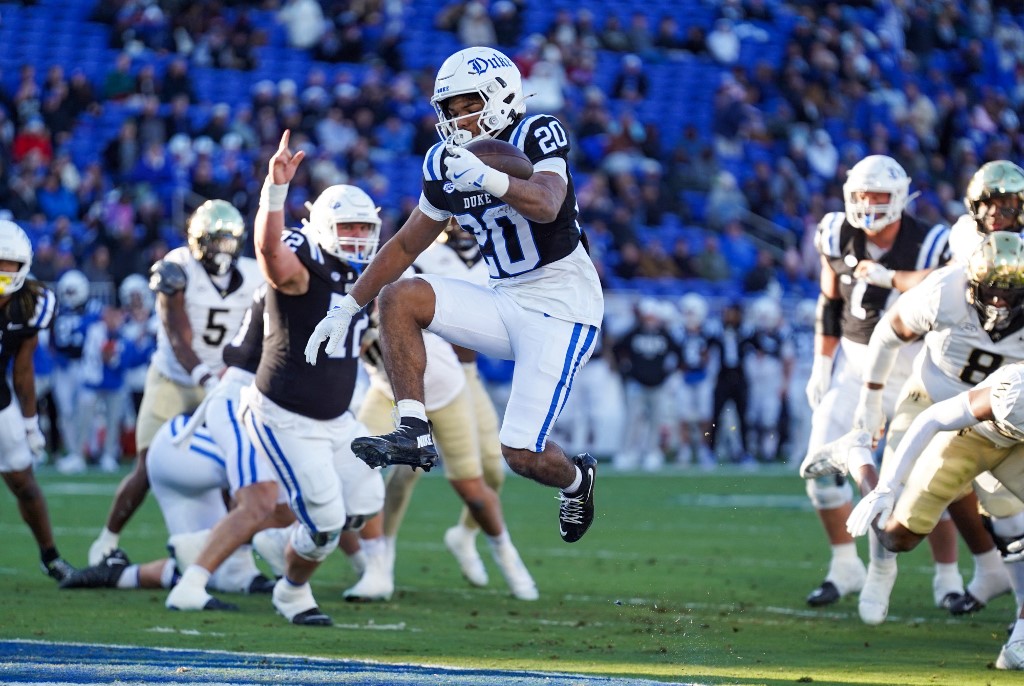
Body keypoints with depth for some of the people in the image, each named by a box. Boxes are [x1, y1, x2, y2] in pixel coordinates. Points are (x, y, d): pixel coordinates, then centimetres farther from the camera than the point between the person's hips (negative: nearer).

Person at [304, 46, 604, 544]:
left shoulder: (536, 137, -13)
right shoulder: (446, 166, 5)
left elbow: (547, 206, -33)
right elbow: (406, 246, 14)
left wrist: (490, 179, -51)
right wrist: (345, 310, 10)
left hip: (561, 311, -7)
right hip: (506, 303, 7)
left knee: (522, 455, -11)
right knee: (398, 299, -15)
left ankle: (577, 478, 25)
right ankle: (414, 433, -17)